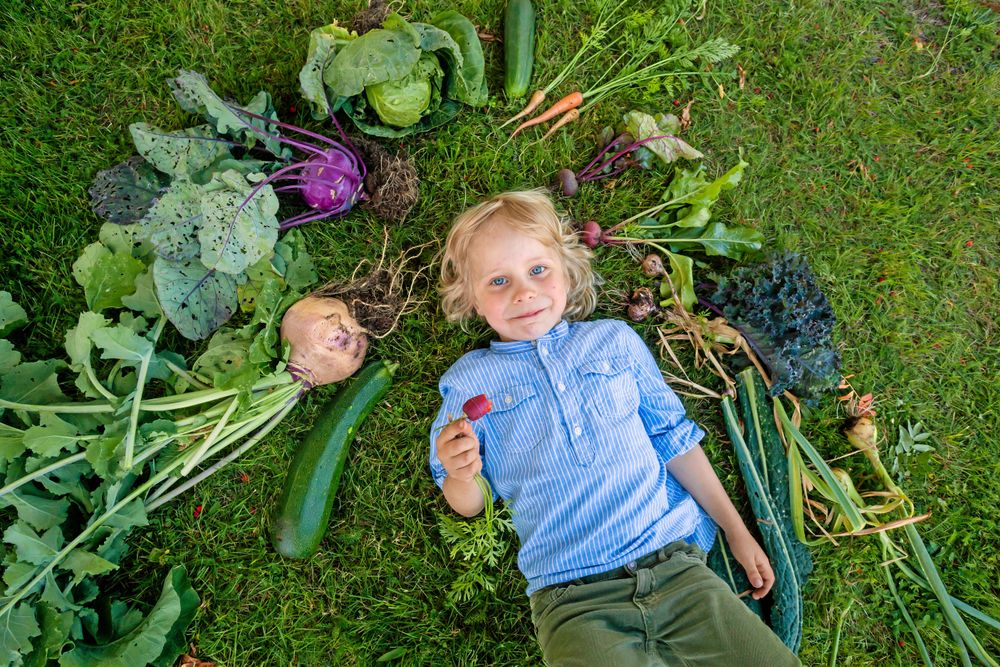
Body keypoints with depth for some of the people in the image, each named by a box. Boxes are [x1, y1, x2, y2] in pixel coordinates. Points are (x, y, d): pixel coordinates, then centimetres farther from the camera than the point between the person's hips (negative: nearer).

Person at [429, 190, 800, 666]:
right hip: (573, 602, -2)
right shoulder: (469, 381, 4)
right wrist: (460, 474, -15)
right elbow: (470, 504, 9)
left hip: (676, 562, 3)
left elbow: (674, 438, 14)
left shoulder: (615, 339, 9)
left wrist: (737, 531, 13)